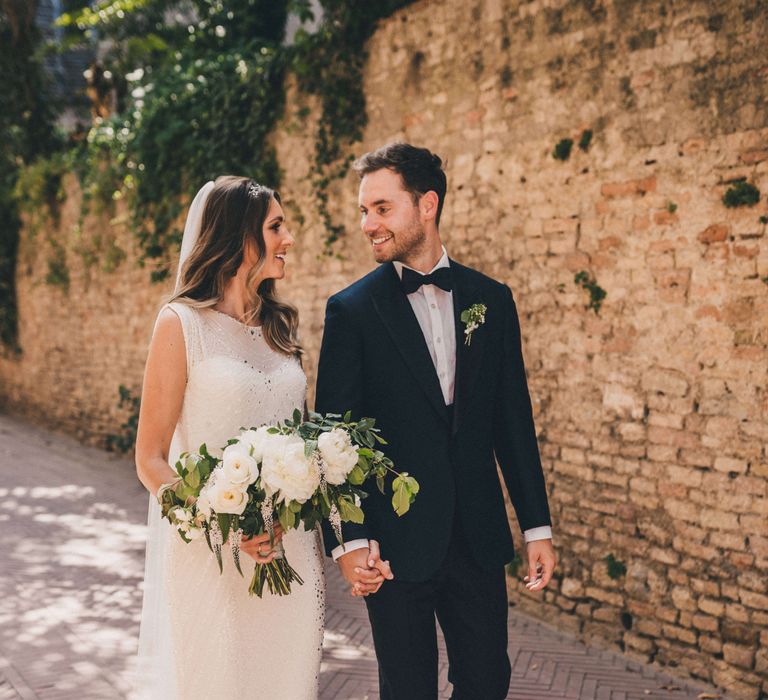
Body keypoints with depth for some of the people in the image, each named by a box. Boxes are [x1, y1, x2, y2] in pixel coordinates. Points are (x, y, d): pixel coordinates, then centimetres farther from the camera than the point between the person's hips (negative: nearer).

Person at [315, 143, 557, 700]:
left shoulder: (492, 299, 5)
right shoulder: (352, 310, -4)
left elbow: (514, 420, 7)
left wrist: (539, 526, 6)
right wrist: (349, 540, -11)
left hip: (479, 538, 3)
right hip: (395, 543, -2)